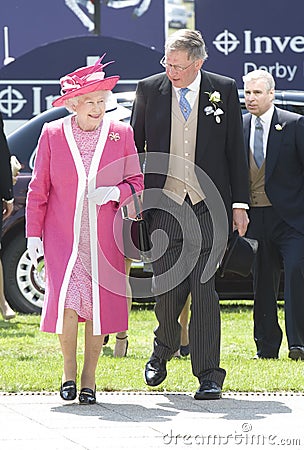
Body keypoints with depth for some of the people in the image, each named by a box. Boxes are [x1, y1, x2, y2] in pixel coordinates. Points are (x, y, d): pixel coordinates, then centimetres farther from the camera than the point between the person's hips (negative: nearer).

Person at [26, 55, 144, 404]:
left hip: (104, 239, 1)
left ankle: (89, 379, 12)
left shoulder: (121, 134, 3)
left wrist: (113, 192, -13)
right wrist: (33, 233, 1)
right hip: (63, 237, -1)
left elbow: (136, 183, 8)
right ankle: (69, 370, 7)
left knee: (99, 306, 0)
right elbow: (38, 189, 5)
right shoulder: (52, 134, 1)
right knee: (66, 303, -14)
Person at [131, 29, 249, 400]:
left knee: (204, 289, -5)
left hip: (208, 205, -1)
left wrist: (240, 203, 3)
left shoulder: (223, 90, 3)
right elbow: (135, 145, 11)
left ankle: (208, 374, -1)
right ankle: (163, 350, 32)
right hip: (164, 204, 1)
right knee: (167, 286, 3)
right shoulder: (149, 89, 4)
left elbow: (235, 150, 6)